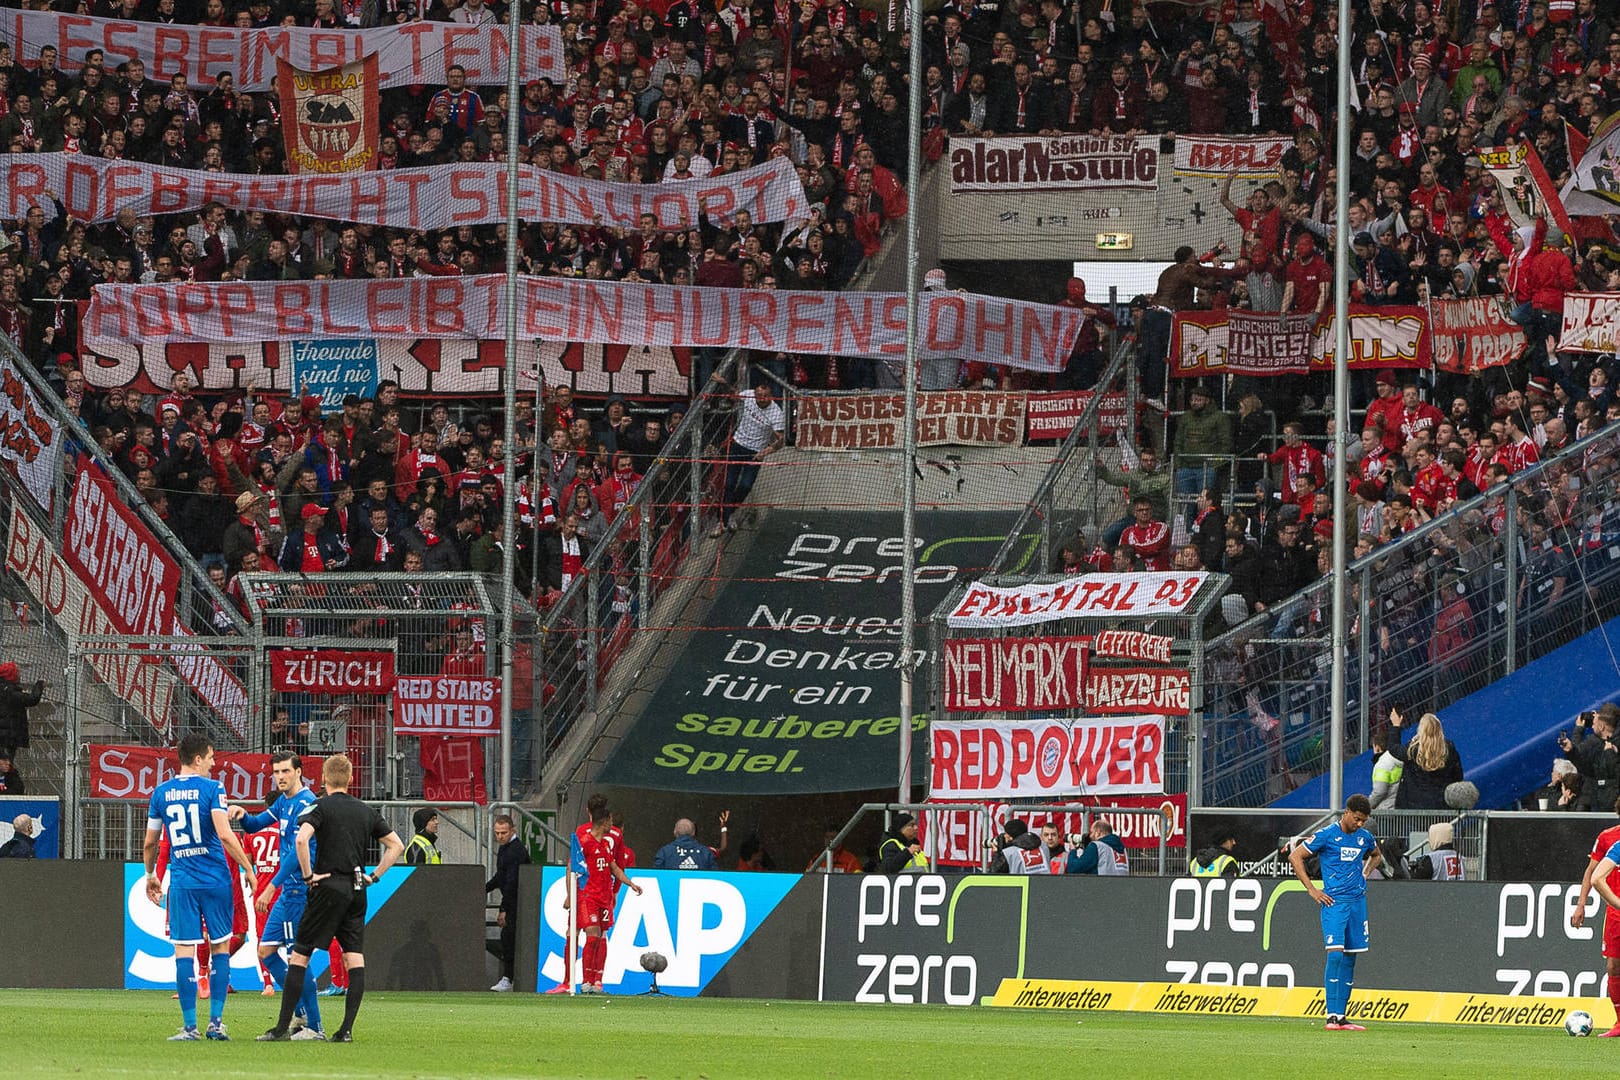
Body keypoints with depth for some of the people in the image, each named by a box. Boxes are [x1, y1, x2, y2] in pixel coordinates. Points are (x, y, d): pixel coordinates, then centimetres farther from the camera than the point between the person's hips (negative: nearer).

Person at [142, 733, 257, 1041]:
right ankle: (216, 1022, 6)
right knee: (221, 947, 10)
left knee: (184, 951, 1)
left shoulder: (161, 793, 6)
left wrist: (151, 876, 27)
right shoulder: (212, 788, -6)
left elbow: (149, 844, 12)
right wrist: (248, 868, -8)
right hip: (216, 881, -2)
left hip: (181, 883, 2)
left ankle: (189, 1026, -4)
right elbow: (224, 834, -16)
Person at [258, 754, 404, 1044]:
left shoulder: (321, 806, -4)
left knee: (300, 955, 0)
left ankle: (283, 1027, -3)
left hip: (329, 887, -4)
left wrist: (308, 875, -11)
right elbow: (397, 846, 14)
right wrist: (374, 876, 14)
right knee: (355, 959, 3)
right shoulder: (367, 812, 11)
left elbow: (301, 838, -21)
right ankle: (346, 1029, -4)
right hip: (357, 890, 4)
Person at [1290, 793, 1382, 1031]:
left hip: (1357, 902, 6)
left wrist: (1365, 874, 14)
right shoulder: (1327, 834, -7)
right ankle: (1332, 1016, -17)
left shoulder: (1364, 837, 10)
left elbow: (1377, 855, 33)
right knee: (1335, 954, -16)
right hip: (1334, 902, -6)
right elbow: (1295, 857, -4)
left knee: (1350, 958, 7)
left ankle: (1342, 1016, 11)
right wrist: (1312, 889, -7)